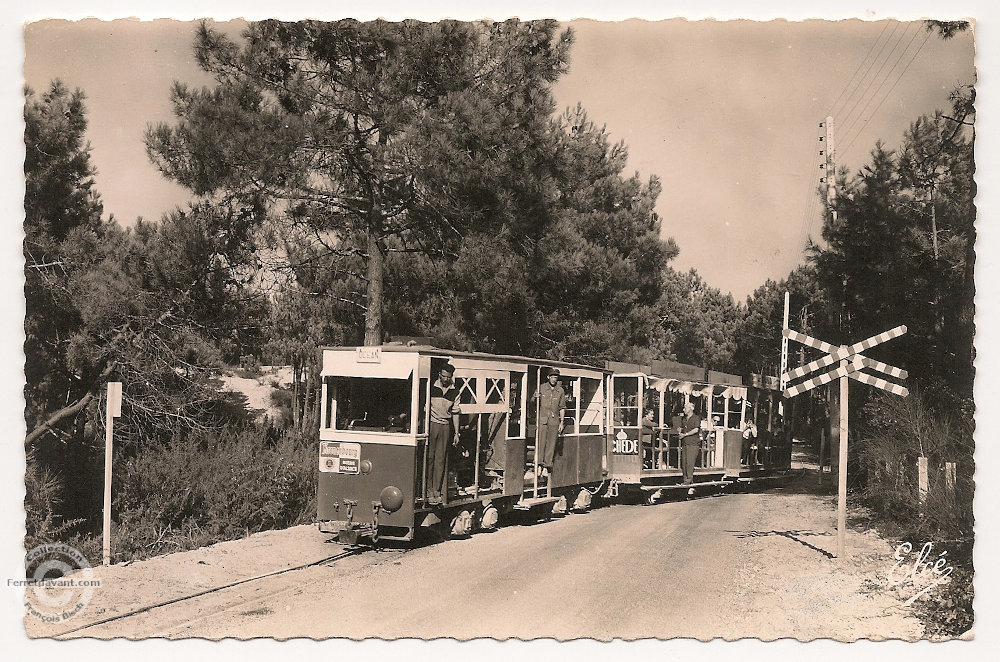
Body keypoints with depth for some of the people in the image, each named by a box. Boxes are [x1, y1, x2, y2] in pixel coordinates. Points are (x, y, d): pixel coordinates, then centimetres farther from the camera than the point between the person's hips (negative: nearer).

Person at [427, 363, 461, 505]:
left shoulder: (454, 392, 8)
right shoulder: (431, 388, -2)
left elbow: (455, 413, 13)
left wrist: (456, 433, 10)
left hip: (445, 427, 3)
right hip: (431, 424, -3)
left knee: (440, 460, 3)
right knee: (429, 458, -3)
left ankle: (437, 490, 7)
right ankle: (429, 490, -1)